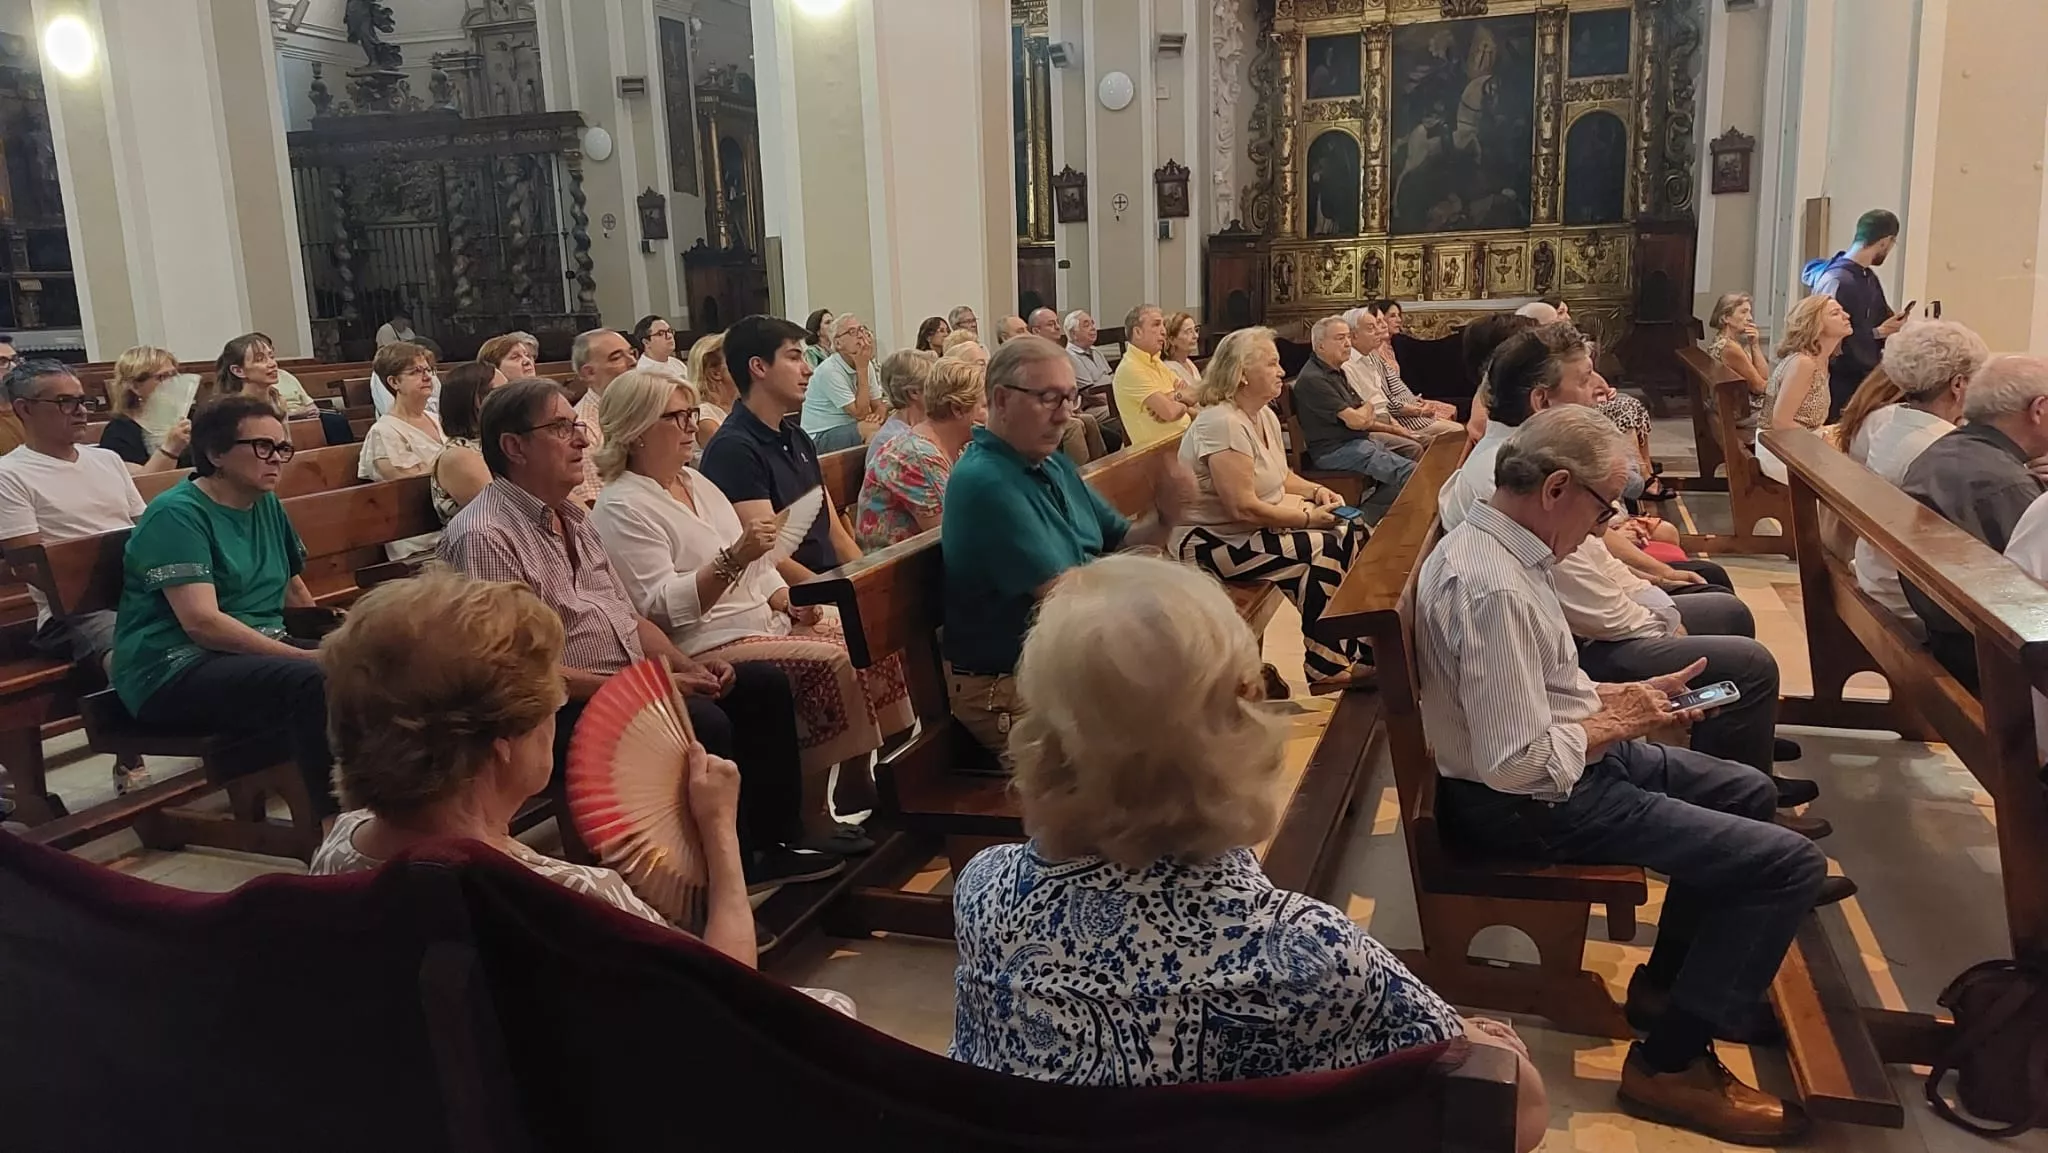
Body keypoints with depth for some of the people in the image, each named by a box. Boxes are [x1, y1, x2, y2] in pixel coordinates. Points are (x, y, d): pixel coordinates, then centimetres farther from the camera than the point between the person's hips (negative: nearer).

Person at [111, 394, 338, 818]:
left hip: (262, 650, 8)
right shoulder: (177, 514, -12)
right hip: (175, 672, -8)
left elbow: (296, 595, 23)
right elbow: (202, 622, -22)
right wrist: (307, 656, -25)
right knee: (315, 680, -32)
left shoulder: (268, 506, 12)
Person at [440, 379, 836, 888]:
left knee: (764, 684, 3)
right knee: (702, 723, -28)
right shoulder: (484, 536, -16)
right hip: (561, 710, -10)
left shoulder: (572, 514, 14)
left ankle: (770, 844, 10)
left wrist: (689, 667, 1)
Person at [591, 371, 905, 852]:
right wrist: (733, 559, -29)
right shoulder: (622, 508, -10)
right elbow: (662, 608, -20)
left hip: (766, 620, 9)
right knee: (829, 664, -26)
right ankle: (811, 818, -16)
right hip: (705, 647, -9)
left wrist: (787, 600, 6)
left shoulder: (695, 481, 18)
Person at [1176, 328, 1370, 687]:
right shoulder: (1222, 423, -25)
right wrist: (1308, 518, -19)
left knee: (1352, 534, -1)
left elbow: (1278, 476, 21)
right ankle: (1324, 667, -6)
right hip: (1214, 542, -10)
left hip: (1263, 522, 10)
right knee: (1322, 550, -20)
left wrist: (1317, 491, 2)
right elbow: (1243, 508, -28)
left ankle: (1357, 649, 4)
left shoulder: (1265, 415, 6)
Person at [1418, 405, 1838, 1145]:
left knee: (1748, 792, 25)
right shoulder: (1495, 588, -30)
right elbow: (1518, 764, -30)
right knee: (1793, 862, -10)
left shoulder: (1484, 542, 2)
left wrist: (1621, 696, 3)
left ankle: (1673, 980, 38)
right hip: (1533, 802, -10)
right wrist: (1617, 723, -14)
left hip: (1558, 759, 11)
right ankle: (1671, 1062, 3)